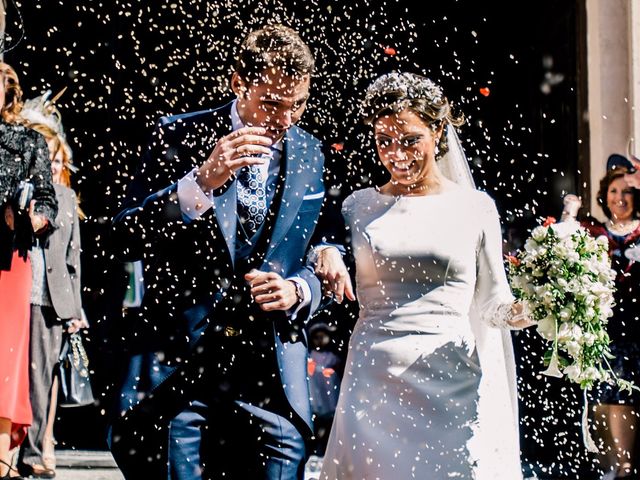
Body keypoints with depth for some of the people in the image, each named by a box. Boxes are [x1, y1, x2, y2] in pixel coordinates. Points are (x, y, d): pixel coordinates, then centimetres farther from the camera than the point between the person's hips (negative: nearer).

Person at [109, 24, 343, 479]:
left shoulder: (311, 155, 9)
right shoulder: (180, 135, 0)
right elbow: (128, 239, -8)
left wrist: (299, 291, -8)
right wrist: (201, 181, -21)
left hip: (272, 364, 2)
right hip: (177, 355, -2)